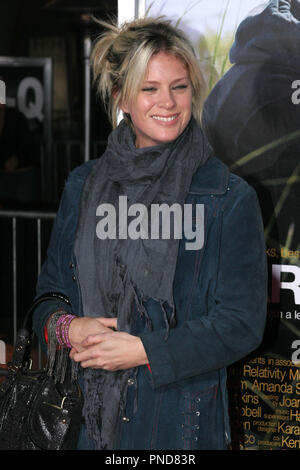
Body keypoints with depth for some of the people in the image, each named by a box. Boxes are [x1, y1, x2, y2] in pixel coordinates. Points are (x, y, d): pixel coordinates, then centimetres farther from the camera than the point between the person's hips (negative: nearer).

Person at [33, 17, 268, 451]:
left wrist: (143, 351, -17)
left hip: (182, 419, -3)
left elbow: (242, 323, -11)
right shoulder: (83, 187, 5)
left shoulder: (229, 198, -7)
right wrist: (67, 328, -12)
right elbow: (49, 290, 10)